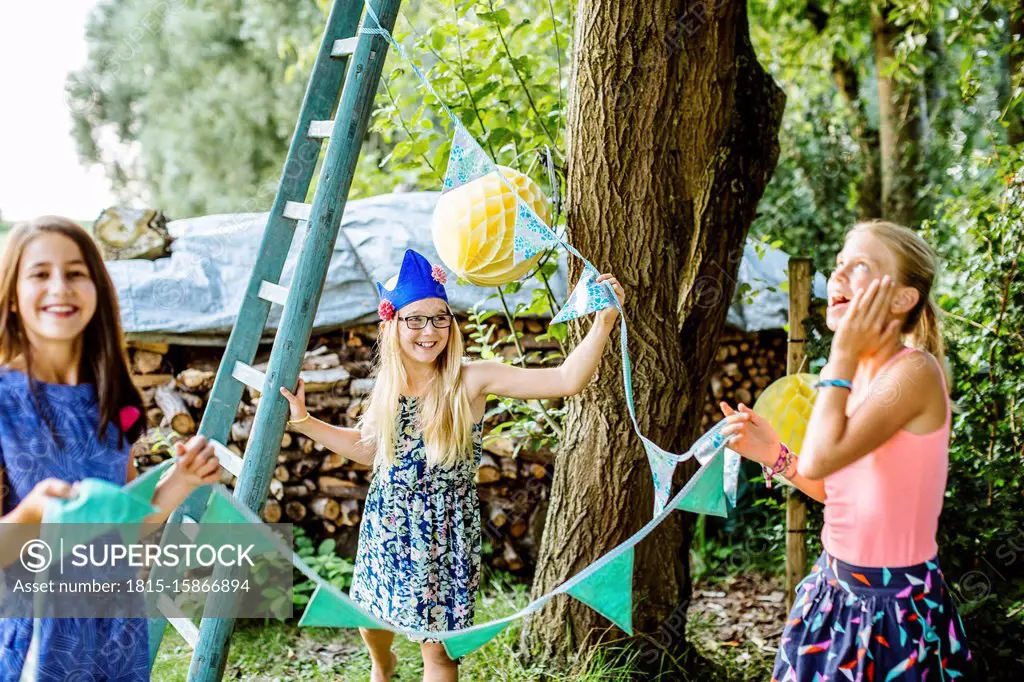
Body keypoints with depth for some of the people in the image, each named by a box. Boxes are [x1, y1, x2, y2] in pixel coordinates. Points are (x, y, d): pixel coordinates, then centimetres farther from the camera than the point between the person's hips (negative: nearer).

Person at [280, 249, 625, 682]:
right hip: (386, 527, 4)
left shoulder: (471, 381, -17)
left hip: (444, 532, -4)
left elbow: (567, 380, -26)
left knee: (437, 646, 4)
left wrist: (604, 322, -36)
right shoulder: (386, 386, -3)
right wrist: (303, 421, 10)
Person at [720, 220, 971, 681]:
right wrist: (774, 455, -1)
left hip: (893, 605, -8)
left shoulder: (915, 371, -20)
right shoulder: (858, 373, 5)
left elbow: (821, 458, -30)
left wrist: (842, 355, -21)